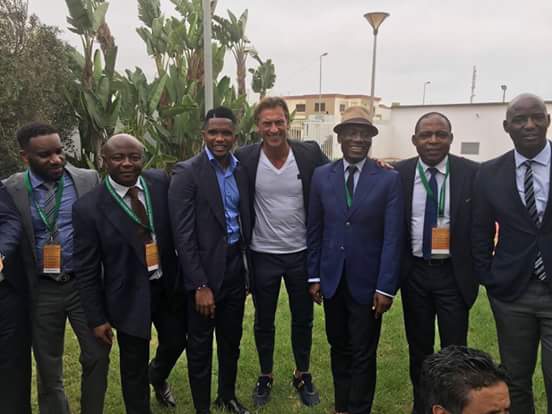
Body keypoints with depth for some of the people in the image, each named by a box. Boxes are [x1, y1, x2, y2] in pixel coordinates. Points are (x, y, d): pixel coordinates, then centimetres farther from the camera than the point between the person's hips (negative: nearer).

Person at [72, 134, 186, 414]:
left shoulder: (161, 181, -8)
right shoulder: (89, 208, -16)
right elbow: (86, 270, -10)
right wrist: (97, 318, -7)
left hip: (169, 286, 4)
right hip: (130, 296, -3)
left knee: (176, 341, 23)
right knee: (134, 366, 13)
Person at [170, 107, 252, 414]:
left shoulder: (242, 170, 5)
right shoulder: (187, 172, -11)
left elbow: (244, 219, 9)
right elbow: (183, 235, -15)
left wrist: (248, 266, 2)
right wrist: (200, 285, -17)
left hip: (235, 266, 5)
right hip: (205, 270, -5)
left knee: (231, 341, 20)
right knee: (200, 347, 11)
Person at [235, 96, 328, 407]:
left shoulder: (310, 153, -9)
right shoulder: (245, 158, -11)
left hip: (301, 253, 1)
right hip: (263, 256, 0)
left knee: (303, 320, 17)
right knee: (264, 322, 16)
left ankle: (303, 375, 39)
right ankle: (266, 376, 38)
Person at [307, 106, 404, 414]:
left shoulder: (389, 179, -7)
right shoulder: (322, 176, 2)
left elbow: (393, 237, -9)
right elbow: (314, 230, 5)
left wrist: (385, 287, -13)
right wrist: (314, 276, 2)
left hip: (367, 281, -3)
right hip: (332, 279, 3)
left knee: (363, 354, 9)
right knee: (339, 348, 18)